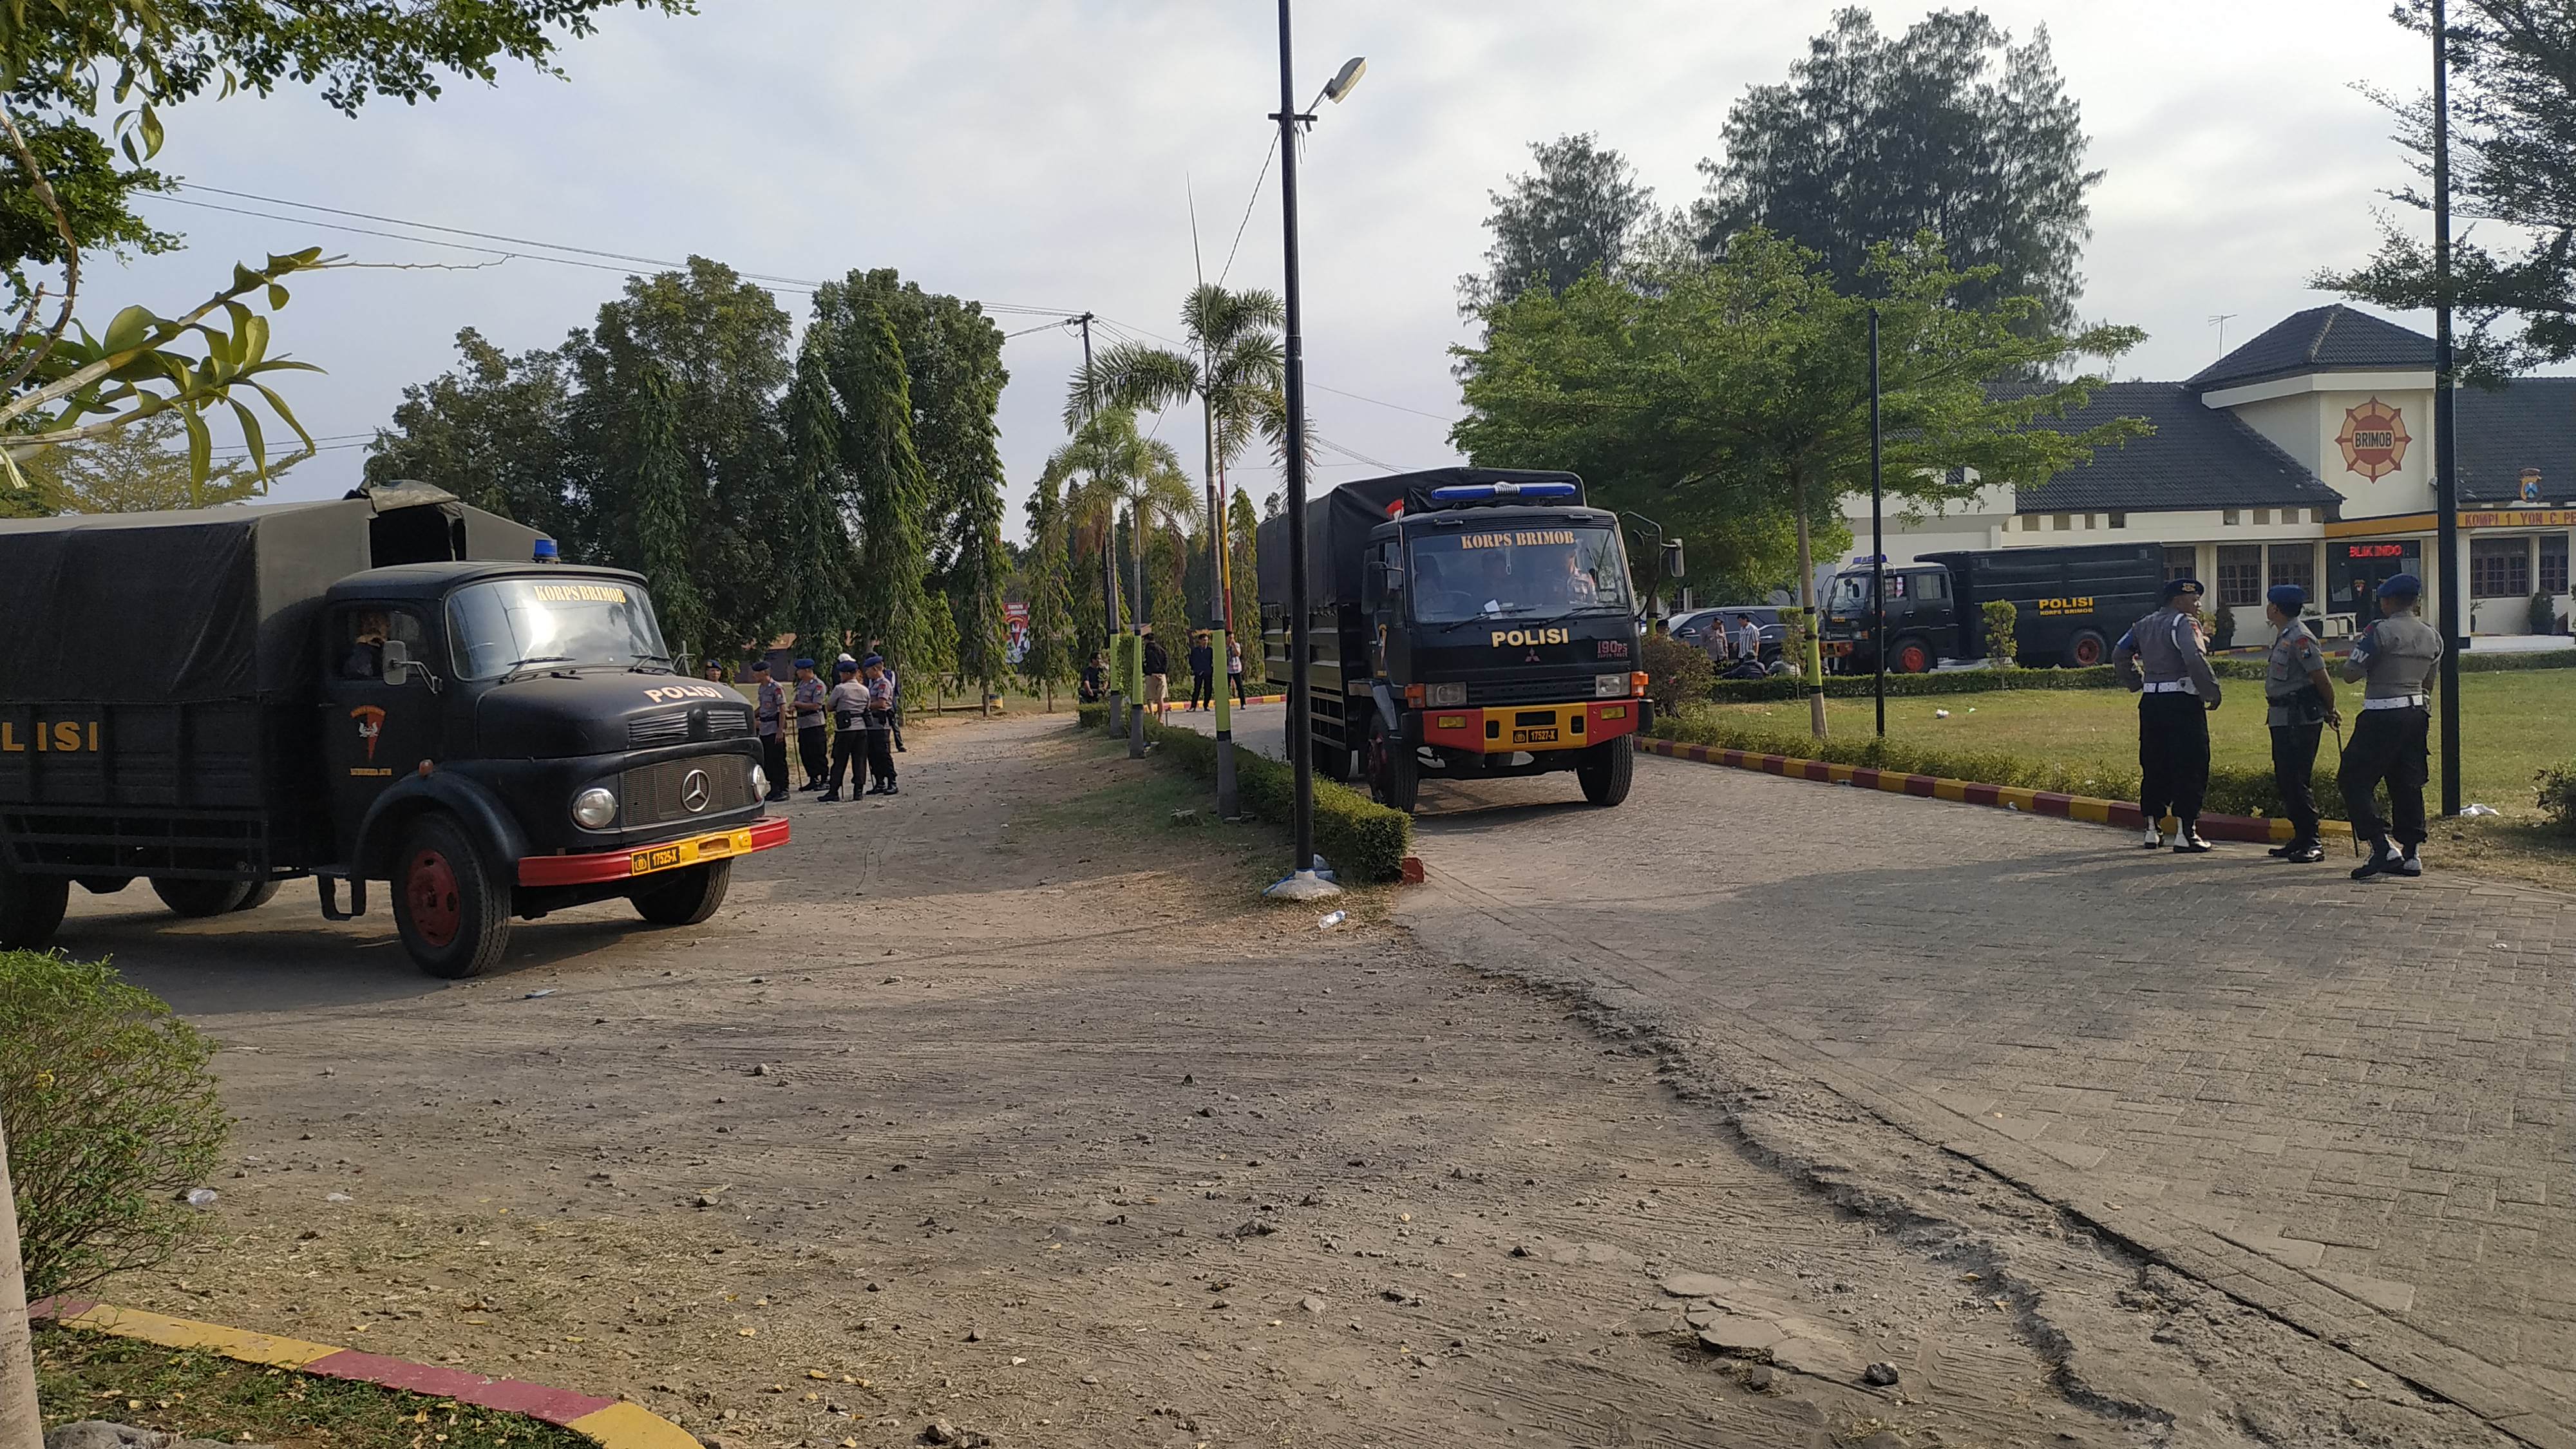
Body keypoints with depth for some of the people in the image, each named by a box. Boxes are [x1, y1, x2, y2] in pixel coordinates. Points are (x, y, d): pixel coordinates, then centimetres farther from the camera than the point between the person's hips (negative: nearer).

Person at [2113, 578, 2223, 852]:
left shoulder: (2144, 625, 15)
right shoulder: (2184, 623, -9)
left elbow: (2119, 655, 19)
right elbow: (2195, 659, -23)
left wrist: (2137, 684, 21)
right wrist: (2212, 692, -15)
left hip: (2151, 702, 8)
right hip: (2182, 702, -7)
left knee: (2153, 765, 13)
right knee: (2189, 767, -3)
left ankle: (2153, 829, 19)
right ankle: (2185, 832, -5)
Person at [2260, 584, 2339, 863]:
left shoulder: (2299, 638, -16)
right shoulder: (2283, 636, 16)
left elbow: (2322, 679, -16)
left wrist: (2329, 712, -4)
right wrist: (2327, 711, 19)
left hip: (2300, 722, -10)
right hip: (2282, 720, 10)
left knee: (2298, 781, -8)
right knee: (2285, 780, 13)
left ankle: (2312, 844, -4)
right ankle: (2300, 839, 20)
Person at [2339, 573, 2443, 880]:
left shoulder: (2381, 631, -13)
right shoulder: (2432, 637, 11)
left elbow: (2351, 673, -13)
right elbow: (2428, 683, 18)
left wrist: (2355, 650, 6)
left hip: (2382, 716, -8)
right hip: (2416, 714, 8)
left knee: (2355, 780, -2)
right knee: (2407, 783, 12)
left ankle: (2382, 847, -13)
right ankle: (2410, 854, 13)